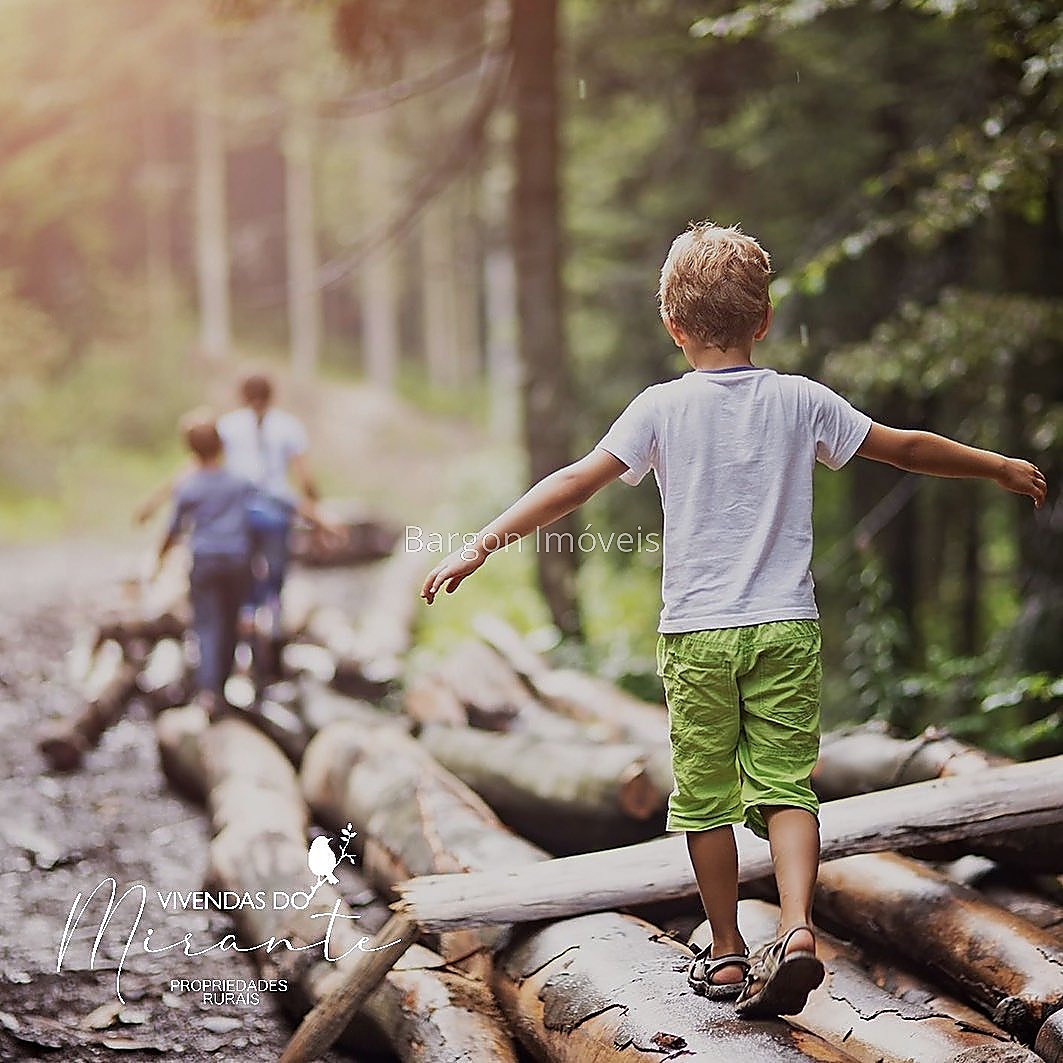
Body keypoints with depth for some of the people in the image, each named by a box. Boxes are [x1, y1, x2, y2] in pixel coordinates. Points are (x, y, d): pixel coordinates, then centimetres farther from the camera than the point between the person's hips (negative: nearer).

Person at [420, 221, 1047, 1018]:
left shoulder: (662, 408, -2)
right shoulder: (800, 400, 4)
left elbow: (577, 483, -9)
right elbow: (907, 448, 11)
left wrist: (481, 545, -7)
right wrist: (1001, 467, 25)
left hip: (697, 633, -1)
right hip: (787, 627, 1)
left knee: (706, 797, 9)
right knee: (787, 786, 4)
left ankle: (728, 954, 16)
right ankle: (797, 928, -16)